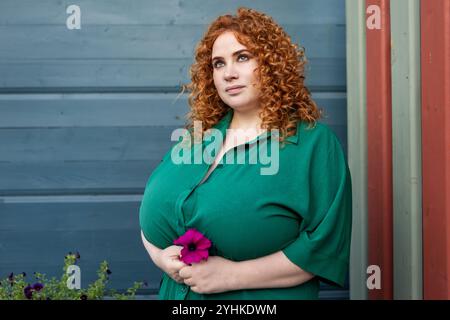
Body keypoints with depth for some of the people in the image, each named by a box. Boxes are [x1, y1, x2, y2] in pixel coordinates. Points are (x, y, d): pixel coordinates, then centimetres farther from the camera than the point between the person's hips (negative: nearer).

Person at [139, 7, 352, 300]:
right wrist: (159, 255, -11)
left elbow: (324, 247, -17)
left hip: (263, 300, -5)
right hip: (178, 290, 5)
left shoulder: (313, 142, -11)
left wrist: (233, 275, -21)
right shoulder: (199, 136, 6)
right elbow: (152, 210, 10)